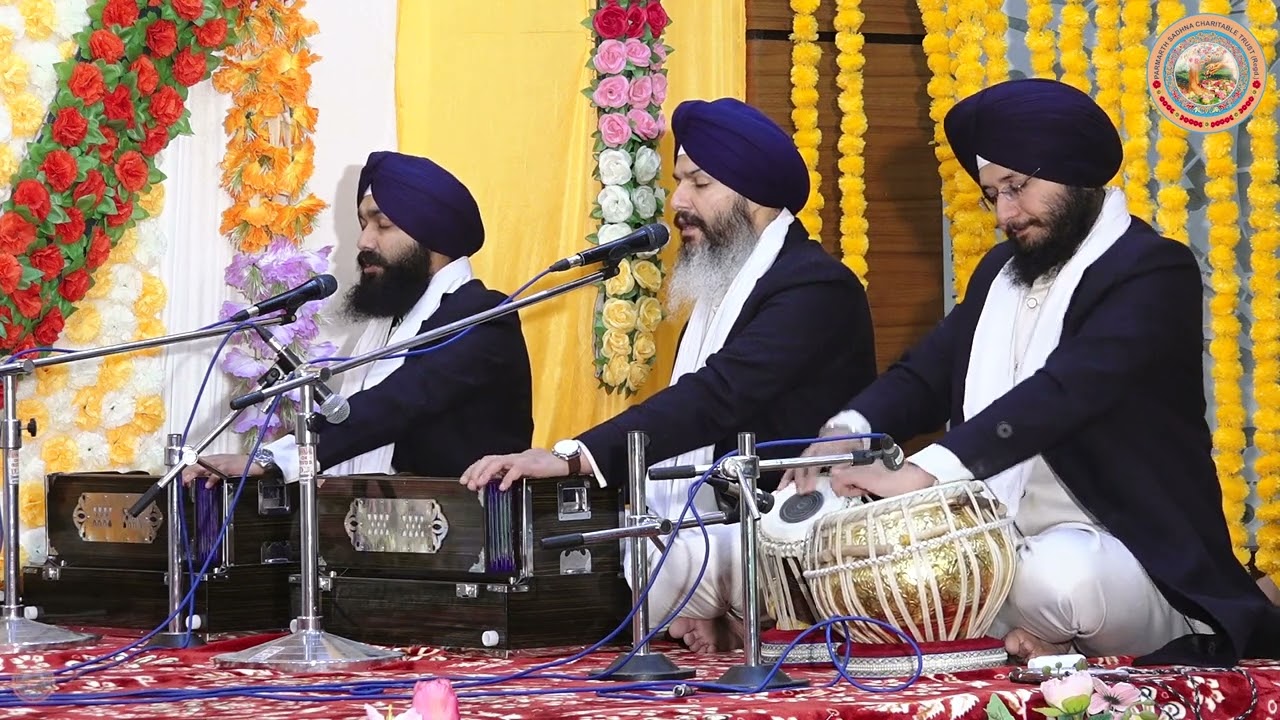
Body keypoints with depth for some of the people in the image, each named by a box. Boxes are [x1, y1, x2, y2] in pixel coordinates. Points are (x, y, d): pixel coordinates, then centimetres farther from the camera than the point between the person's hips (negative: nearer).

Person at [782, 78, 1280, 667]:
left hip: (1122, 553, -8)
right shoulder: (1001, 270, 17)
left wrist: (920, 473, -35)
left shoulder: (1155, 272, -11)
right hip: (999, 548, 8)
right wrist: (847, 433, -12)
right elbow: (925, 375, 12)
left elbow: (1066, 391, -25)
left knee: (1059, 577, -40)